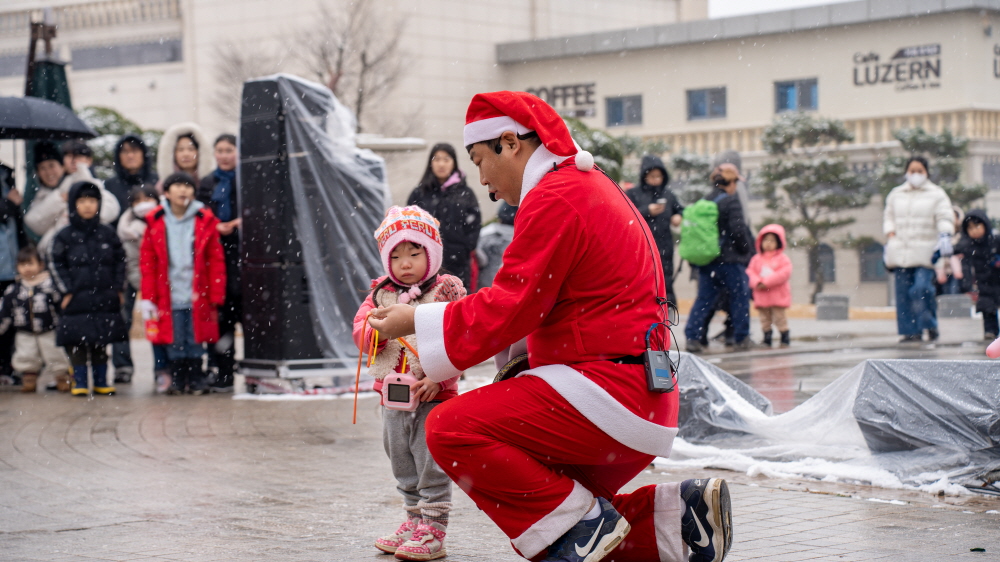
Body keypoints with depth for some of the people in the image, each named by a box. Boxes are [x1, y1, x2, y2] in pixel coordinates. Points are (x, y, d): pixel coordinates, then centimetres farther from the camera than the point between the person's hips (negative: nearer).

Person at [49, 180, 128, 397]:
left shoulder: (107, 234, 7)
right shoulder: (64, 236, 0)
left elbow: (119, 260, 11)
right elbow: (57, 264, 1)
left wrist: (118, 288, 5)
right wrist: (66, 290, -5)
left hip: (105, 298, 2)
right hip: (77, 298, -2)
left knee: (101, 342, 8)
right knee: (77, 341, -2)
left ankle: (101, 381, 17)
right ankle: (80, 382, 7)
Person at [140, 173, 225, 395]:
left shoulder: (205, 221, 1)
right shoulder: (156, 222, 2)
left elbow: (216, 261, 1)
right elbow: (147, 262, 3)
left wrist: (215, 297, -3)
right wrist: (147, 298, -2)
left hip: (198, 297, 0)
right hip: (169, 297, 1)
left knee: (195, 340, 4)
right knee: (175, 341, 5)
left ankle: (196, 381, 16)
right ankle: (178, 381, 16)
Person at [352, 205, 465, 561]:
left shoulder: (446, 292, -8)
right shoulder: (381, 294, 9)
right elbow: (360, 329, 3)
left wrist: (437, 378, -24)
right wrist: (375, 328, -21)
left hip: (433, 397, -6)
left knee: (431, 467, -2)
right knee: (403, 466, 17)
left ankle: (433, 532, 4)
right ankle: (413, 521, 30)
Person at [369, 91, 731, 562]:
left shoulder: (556, 199, -14)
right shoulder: (589, 186, 21)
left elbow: (509, 308, -15)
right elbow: (535, 306, 23)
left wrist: (415, 322, -5)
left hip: (608, 393, -11)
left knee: (450, 429, -17)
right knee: (533, 511, 18)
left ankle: (580, 524, -12)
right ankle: (678, 514, 9)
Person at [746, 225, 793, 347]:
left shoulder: (783, 259, -2)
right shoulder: (756, 259, 9)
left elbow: (784, 273, -14)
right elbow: (750, 272, 3)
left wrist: (766, 282, -20)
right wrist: (757, 283, -18)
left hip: (778, 295, -4)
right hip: (761, 295, 4)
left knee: (779, 317, -2)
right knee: (764, 319, 8)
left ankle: (785, 337, 6)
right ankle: (767, 337, 15)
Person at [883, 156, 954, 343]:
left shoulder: (936, 194, 5)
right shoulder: (896, 194, 16)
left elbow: (945, 218, -3)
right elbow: (889, 217, 22)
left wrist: (944, 236, -19)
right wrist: (891, 235, 6)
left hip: (925, 253, -4)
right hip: (901, 251, 4)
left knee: (922, 288, -17)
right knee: (903, 291, -1)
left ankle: (930, 325, 1)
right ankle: (911, 331, 4)